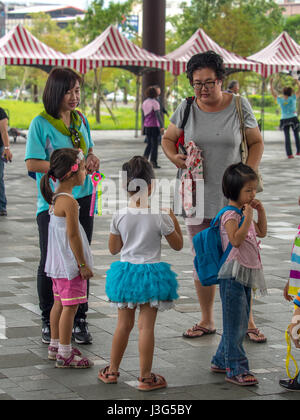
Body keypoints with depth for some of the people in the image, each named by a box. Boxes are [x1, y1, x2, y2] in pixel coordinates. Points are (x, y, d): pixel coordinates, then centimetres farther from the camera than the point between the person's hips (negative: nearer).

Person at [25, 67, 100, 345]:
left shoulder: (81, 120, 8)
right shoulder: (41, 123, -9)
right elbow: (32, 163, -13)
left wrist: (91, 159, -1)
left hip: (82, 199, 5)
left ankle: (79, 321, 18)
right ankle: (49, 322, 17)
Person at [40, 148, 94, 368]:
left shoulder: (55, 197, 8)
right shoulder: (69, 202, -22)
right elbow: (73, 236, -21)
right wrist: (83, 264, -15)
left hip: (58, 263, 10)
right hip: (70, 263, -10)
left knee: (60, 303, 18)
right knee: (70, 307, -3)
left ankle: (56, 345, 30)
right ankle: (64, 354, 2)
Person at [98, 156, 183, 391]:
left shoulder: (120, 216, -6)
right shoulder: (160, 217, -12)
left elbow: (113, 249, 6)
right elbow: (178, 245, 0)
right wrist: (174, 220, 10)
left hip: (126, 272, 3)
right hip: (151, 273, -3)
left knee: (124, 324, 15)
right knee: (146, 326, 1)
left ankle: (112, 371, 24)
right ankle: (146, 377, 7)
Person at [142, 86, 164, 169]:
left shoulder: (144, 102, 8)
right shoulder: (155, 103, -13)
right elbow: (158, 115, -19)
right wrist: (161, 126, -20)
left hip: (147, 126, 6)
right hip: (154, 126, -6)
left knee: (149, 144, 17)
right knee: (154, 144, 0)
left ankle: (144, 158, 1)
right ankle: (153, 163, 1)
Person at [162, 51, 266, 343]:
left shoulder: (238, 106, -4)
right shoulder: (187, 109, 2)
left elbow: (256, 143, 6)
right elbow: (168, 138, 14)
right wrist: (174, 157, -8)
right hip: (197, 197, 2)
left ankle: (247, 321, 11)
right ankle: (207, 321, 23)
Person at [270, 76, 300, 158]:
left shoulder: (280, 100, -1)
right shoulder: (293, 98, -5)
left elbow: (273, 93, 12)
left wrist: (271, 84, 20)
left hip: (284, 120, 1)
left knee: (287, 137, 0)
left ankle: (289, 154, -8)